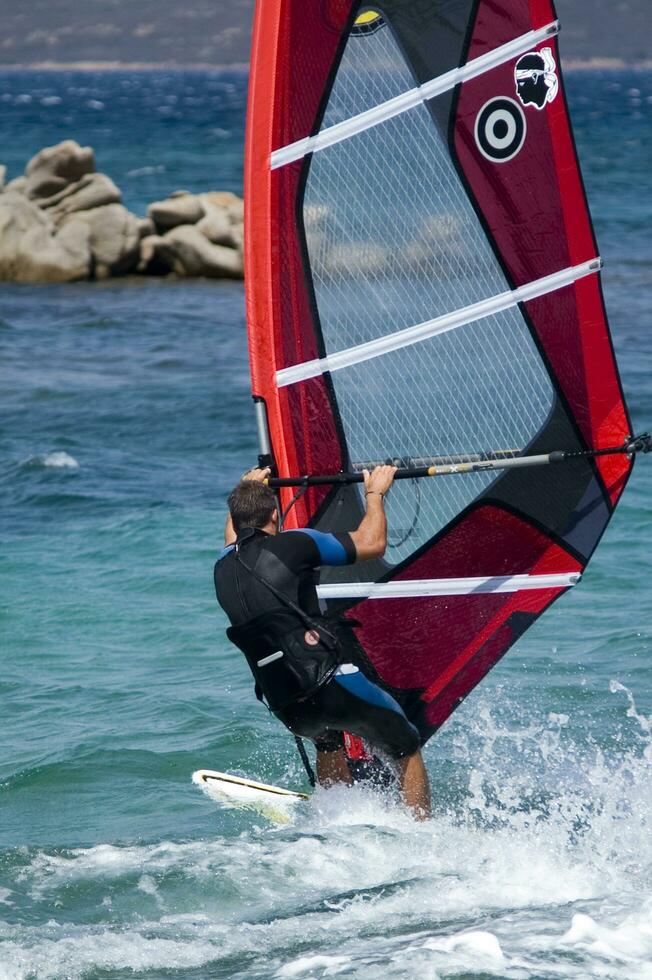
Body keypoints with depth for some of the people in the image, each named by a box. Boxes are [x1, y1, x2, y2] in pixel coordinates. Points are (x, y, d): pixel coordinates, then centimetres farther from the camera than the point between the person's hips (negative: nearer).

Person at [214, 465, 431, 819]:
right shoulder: (292, 545, -5)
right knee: (407, 749, 15)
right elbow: (372, 544, 2)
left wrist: (246, 488, 54)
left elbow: (234, 541, 39)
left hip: (287, 709, 6)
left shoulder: (223, 569, 11)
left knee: (328, 738, 38)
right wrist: (374, 494, 18)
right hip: (331, 683, -6)